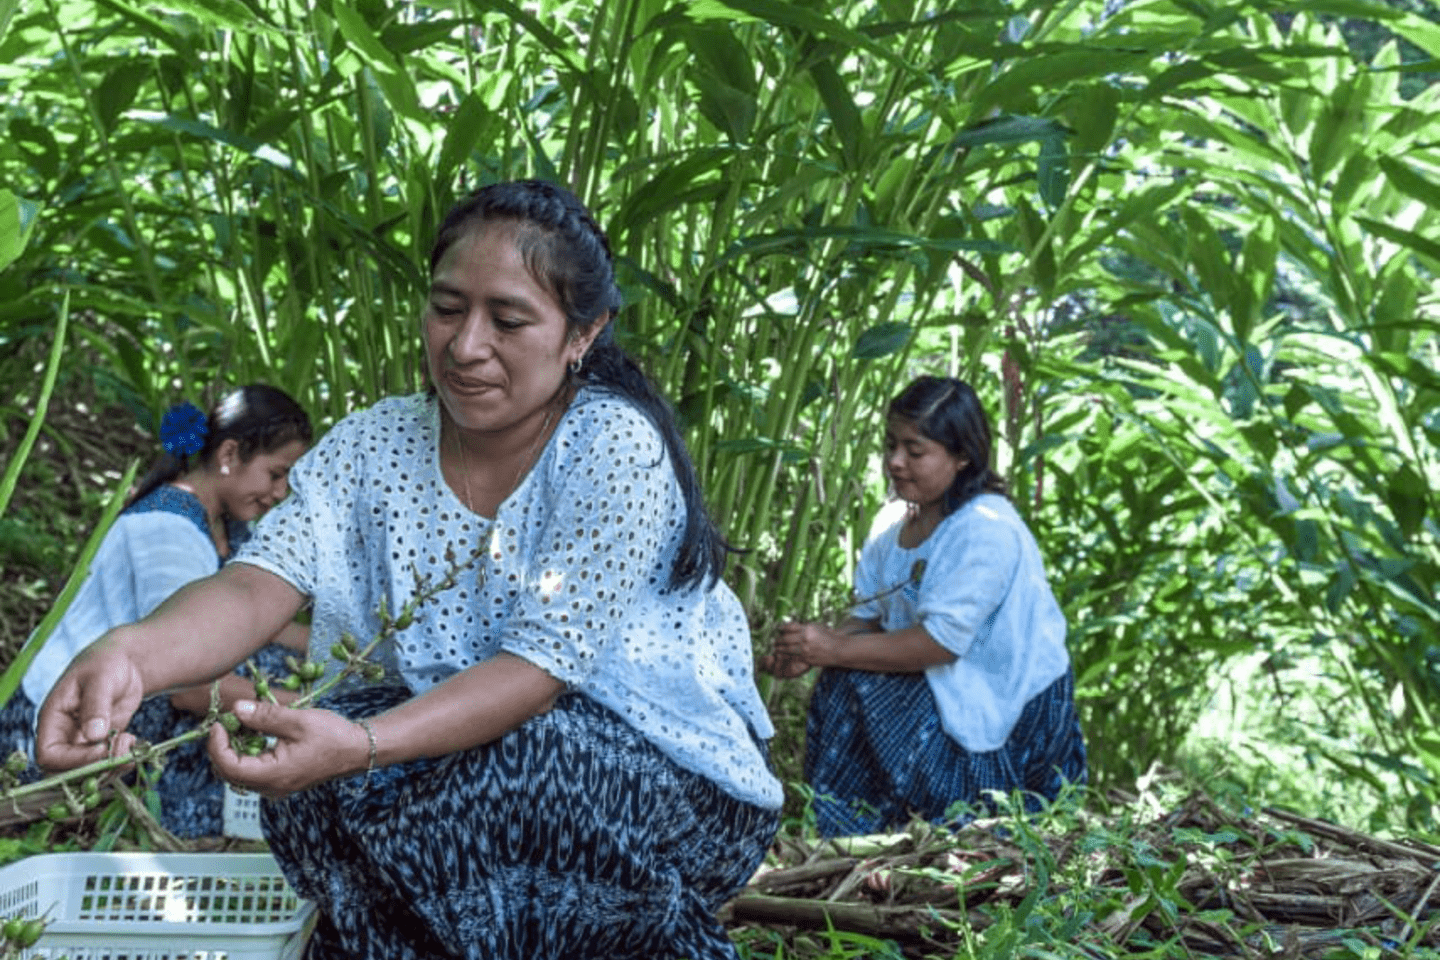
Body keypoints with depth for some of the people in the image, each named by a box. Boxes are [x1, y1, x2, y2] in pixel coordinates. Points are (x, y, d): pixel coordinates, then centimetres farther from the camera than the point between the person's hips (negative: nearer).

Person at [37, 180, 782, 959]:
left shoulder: (616, 449, -19)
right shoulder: (375, 446, -3)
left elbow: (542, 667, -25)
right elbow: (261, 582, -17)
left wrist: (361, 746, -41)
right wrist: (134, 652, -40)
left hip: (670, 764, -4)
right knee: (312, 776, -21)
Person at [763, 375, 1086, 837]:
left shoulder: (987, 530, -21)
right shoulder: (898, 533, 7)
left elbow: (941, 641, -26)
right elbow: (870, 620, 5)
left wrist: (835, 650, -26)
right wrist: (809, 652, -15)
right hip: (956, 693, 9)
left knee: (856, 691, -19)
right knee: (840, 688, -3)